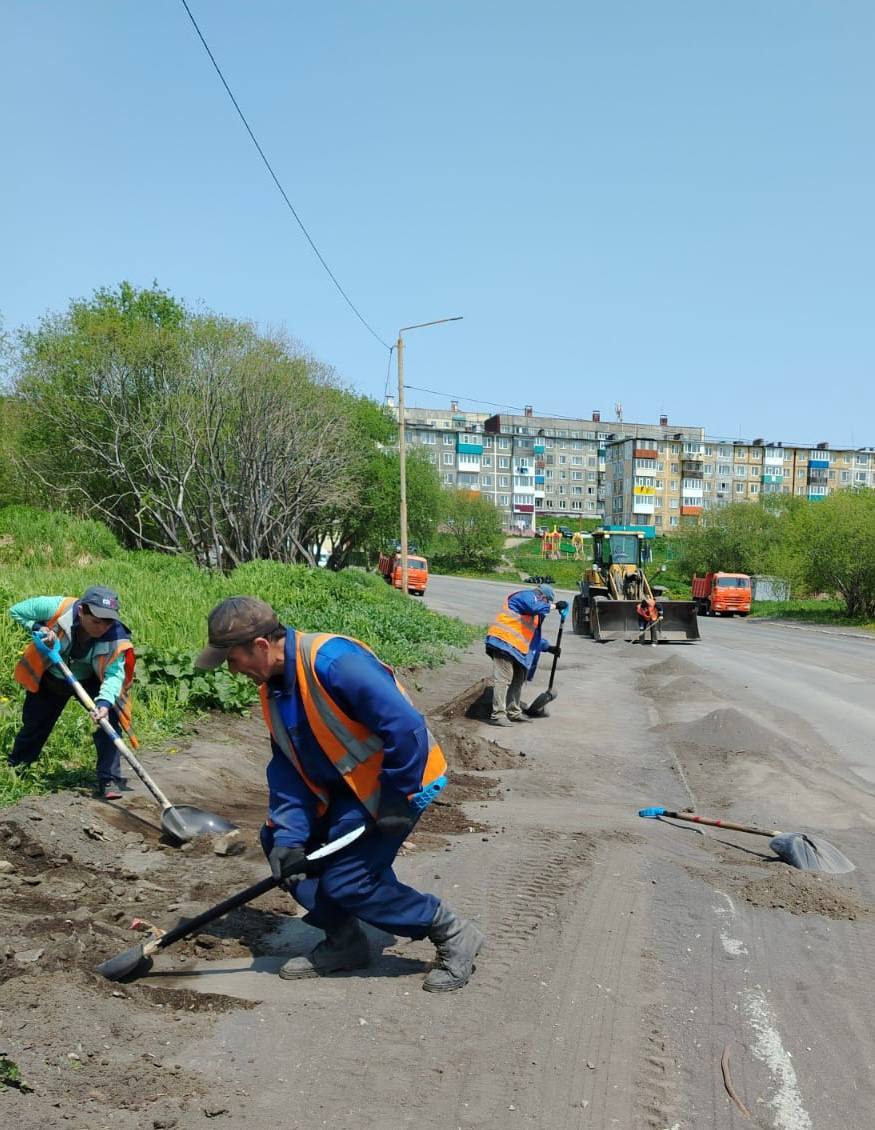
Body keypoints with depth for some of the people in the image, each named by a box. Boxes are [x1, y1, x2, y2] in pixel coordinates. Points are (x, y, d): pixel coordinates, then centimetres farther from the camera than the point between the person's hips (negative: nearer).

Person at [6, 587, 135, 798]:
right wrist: (39, 628, -34)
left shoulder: (116, 637, -33)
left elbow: (114, 675, -36)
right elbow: (16, 611, -18)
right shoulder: (56, 608, -34)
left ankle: (109, 780, -14)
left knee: (108, 719, -22)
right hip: (50, 677, 1)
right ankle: (14, 767, 45)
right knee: (34, 724, 16)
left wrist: (105, 702, -54)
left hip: (89, 681, -1)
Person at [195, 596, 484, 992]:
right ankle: (344, 943, 20)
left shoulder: (334, 661, -30)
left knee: (345, 881, -10)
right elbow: (287, 767, 1)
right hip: (345, 784, 9)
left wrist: (396, 801, -23)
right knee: (276, 838, 7)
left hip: (399, 781, -9)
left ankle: (453, 935, 9)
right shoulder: (273, 685, 0)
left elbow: (407, 728, -31)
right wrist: (288, 837, -11)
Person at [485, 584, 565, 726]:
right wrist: (555, 605, -13)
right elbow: (536, 607, -25)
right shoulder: (527, 595, -2)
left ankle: (514, 712, 26)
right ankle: (498, 715, -16)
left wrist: (548, 647, 25)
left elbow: (534, 635, 33)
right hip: (504, 642, -11)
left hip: (515, 647, 11)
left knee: (518, 679, 16)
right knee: (503, 679, -14)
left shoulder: (534, 614, 29)